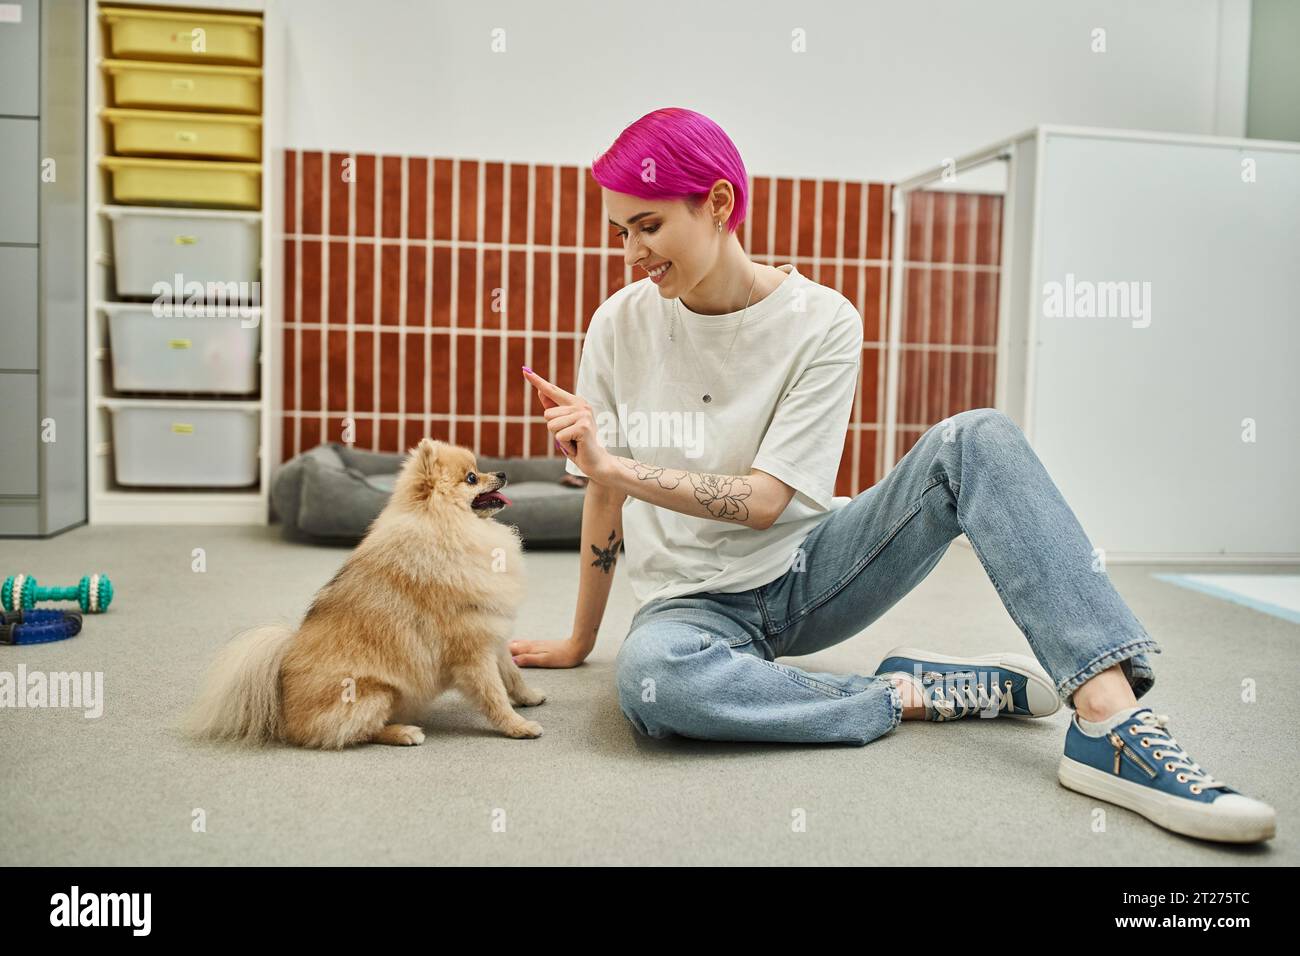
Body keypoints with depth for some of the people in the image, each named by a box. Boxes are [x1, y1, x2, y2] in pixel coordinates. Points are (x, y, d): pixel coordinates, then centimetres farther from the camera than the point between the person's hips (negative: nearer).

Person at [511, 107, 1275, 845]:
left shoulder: (823, 322, -11)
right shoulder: (622, 324, -6)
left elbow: (764, 500, -16)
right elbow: (606, 493, 2)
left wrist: (613, 462, -23)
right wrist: (580, 642, 8)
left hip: (805, 572, 0)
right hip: (696, 602, 0)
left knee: (977, 441, -22)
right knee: (652, 677, -38)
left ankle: (1113, 720, -31)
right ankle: (914, 694, -19)